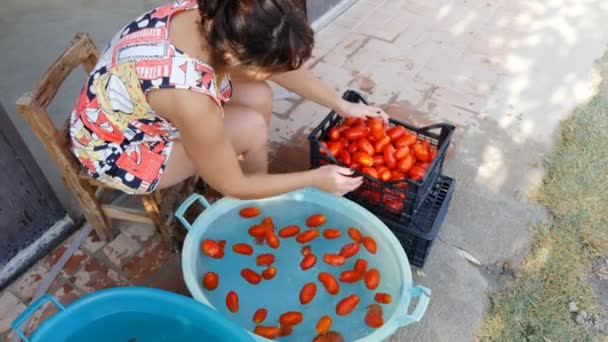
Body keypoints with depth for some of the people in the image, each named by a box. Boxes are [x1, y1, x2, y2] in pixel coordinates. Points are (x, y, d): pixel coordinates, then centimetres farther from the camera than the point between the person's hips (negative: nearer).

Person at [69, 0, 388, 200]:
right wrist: (315, 178, -17)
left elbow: (286, 68, -4)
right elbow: (231, 186, -24)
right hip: (115, 150, -7)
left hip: (139, 106, 7)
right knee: (251, 128, -22)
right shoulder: (189, 98, -41)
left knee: (258, 97, -9)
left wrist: (343, 106, 3)